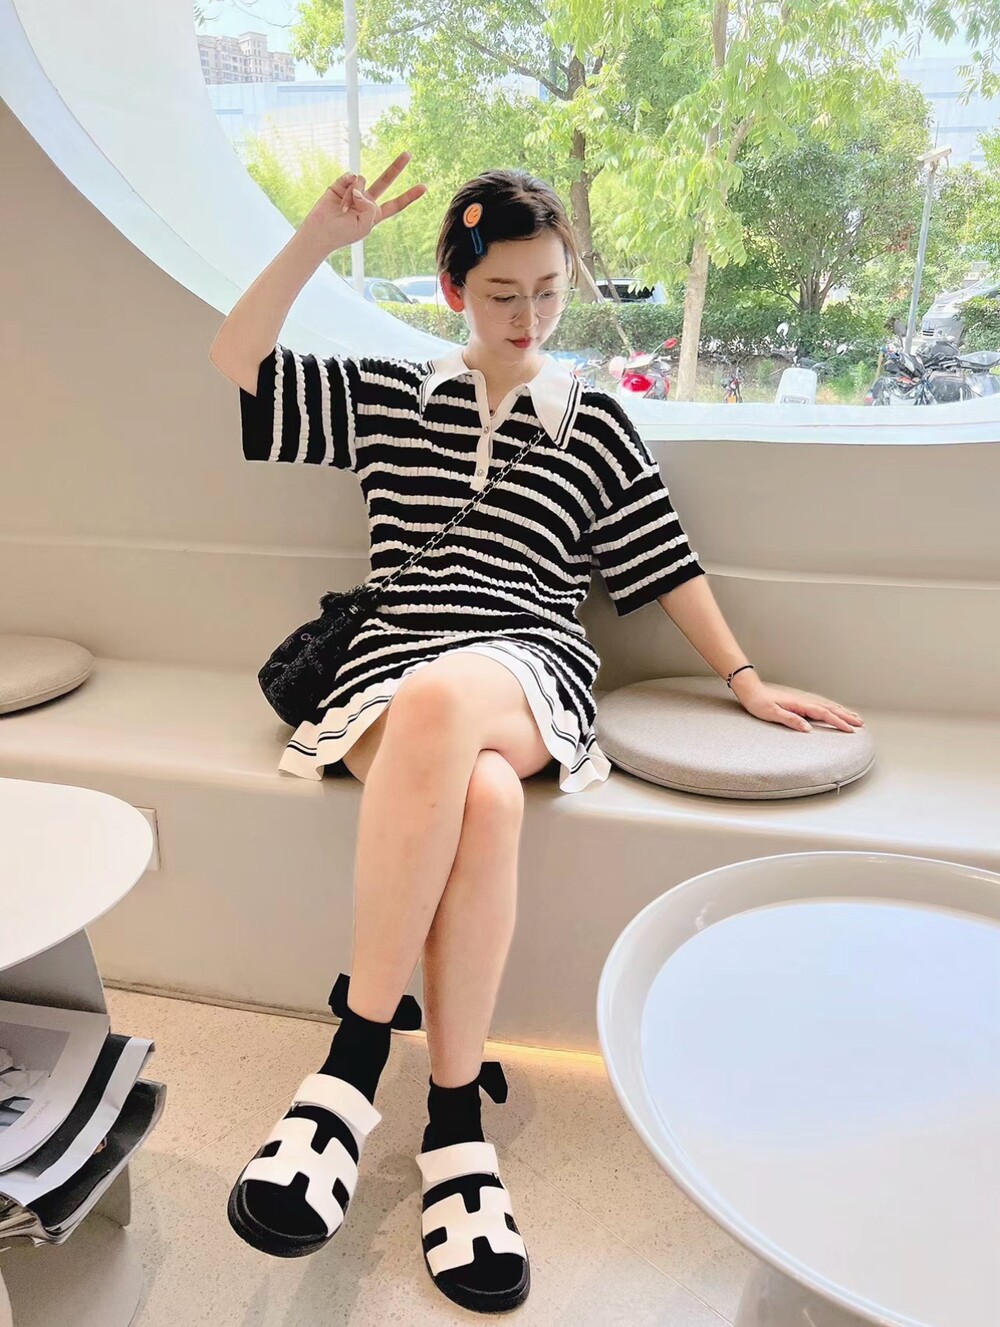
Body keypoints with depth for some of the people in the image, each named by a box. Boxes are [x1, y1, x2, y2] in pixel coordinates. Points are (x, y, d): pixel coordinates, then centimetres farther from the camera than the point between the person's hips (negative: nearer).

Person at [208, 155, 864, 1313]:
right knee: (480, 798, -36)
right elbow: (236, 364, 14)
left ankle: (357, 1050, -26)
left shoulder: (592, 423, 17)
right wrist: (320, 236, 5)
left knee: (439, 702, -39)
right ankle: (454, 1116, -21)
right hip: (393, 666, 1)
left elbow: (663, 565, 17)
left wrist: (747, 682, 12)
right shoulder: (385, 397, 20)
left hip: (531, 670, -1)